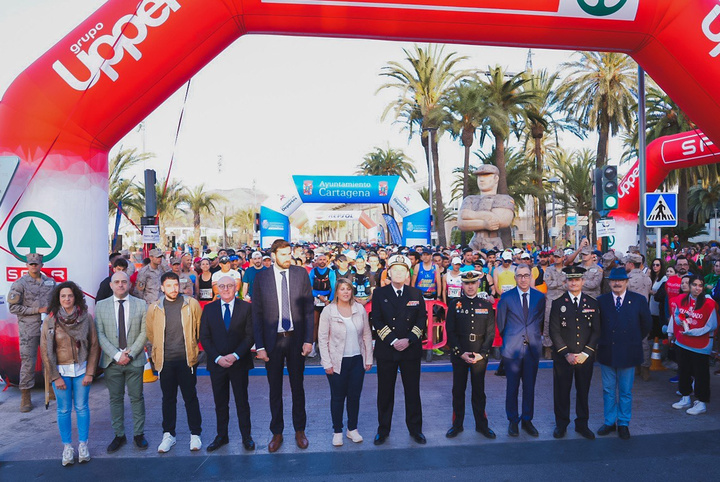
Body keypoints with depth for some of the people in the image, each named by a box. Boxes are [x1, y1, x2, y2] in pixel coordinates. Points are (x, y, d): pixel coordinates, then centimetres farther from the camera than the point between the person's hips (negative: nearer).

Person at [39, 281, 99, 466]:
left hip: (81, 369, 0)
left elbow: (94, 346, -2)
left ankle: (83, 444, 22)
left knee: (82, 407, 8)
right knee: (64, 409, 8)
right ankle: (67, 447, 22)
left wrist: (90, 373, -5)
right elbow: (45, 350, -2)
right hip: (60, 371, 0)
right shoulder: (50, 320, -5)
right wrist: (55, 377, -5)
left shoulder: (86, 318, -6)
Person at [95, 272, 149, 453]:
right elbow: (100, 334, -2)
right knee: (115, 399, 9)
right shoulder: (101, 306, 3)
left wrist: (130, 353, -12)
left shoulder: (141, 305, 1)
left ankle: (139, 434, 19)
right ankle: (119, 435, 22)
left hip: (135, 360, -1)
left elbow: (144, 332, -2)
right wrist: (117, 355, -12)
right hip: (111, 361, 1)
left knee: (137, 398, 7)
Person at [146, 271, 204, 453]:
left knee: (190, 397, 6)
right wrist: (159, 352, 15)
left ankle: (195, 434, 19)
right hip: (165, 361, 2)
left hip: (187, 359, -1)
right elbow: (150, 334, 15)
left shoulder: (192, 304, -3)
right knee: (168, 398, 12)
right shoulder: (154, 308, 1)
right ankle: (168, 434, 25)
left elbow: (200, 329, 7)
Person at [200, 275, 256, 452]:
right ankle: (222, 436, 25)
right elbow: (204, 337, 1)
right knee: (220, 402, 11)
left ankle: (246, 436, 20)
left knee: (242, 401, 7)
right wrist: (217, 358, -10)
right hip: (216, 363, 2)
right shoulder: (209, 309, 4)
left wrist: (235, 355, -15)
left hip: (239, 362, -2)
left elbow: (250, 335, -5)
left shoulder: (246, 307, -2)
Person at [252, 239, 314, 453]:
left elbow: (309, 309, -1)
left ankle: (300, 431, 30)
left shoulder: (301, 273, -2)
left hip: (296, 339, 1)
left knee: (297, 386, 14)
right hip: (272, 340, 0)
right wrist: (259, 346, -7)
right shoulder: (261, 277, -4)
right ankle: (277, 433, 27)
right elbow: (257, 313, -2)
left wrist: (308, 339, -7)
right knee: (275, 389, 12)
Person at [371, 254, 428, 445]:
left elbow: (422, 319, 2)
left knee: (413, 391, 9)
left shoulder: (416, 294, 5)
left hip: (411, 350, 1)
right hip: (385, 350, -1)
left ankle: (415, 429, 25)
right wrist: (393, 341, -13)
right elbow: (376, 321, -4)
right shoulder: (379, 294, 2)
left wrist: (409, 340, -11)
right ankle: (383, 430, 22)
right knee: (385, 392, 8)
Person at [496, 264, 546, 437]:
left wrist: (533, 336, 10)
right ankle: (513, 421, 20)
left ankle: (527, 420, 25)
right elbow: (501, 322, 6)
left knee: (529, 387, 10)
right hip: (512, 348, -2)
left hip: (533, 348, 2)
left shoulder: (540, 297, 4)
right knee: (512, 387, 6)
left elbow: (540, 320, 12)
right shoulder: (506, 297, -2)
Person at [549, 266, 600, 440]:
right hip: (562, 357, -1)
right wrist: (567, 354, -11)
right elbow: (554, 332, -3)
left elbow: (596, 331, 3)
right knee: (561, 391, 6)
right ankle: (561, 424, 22)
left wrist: (585, 353, -7)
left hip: (585, 357, 2)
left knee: (583, 391, 11)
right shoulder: (558, 303, -1)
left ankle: (582, 424, 28)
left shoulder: (592, 303, 5)